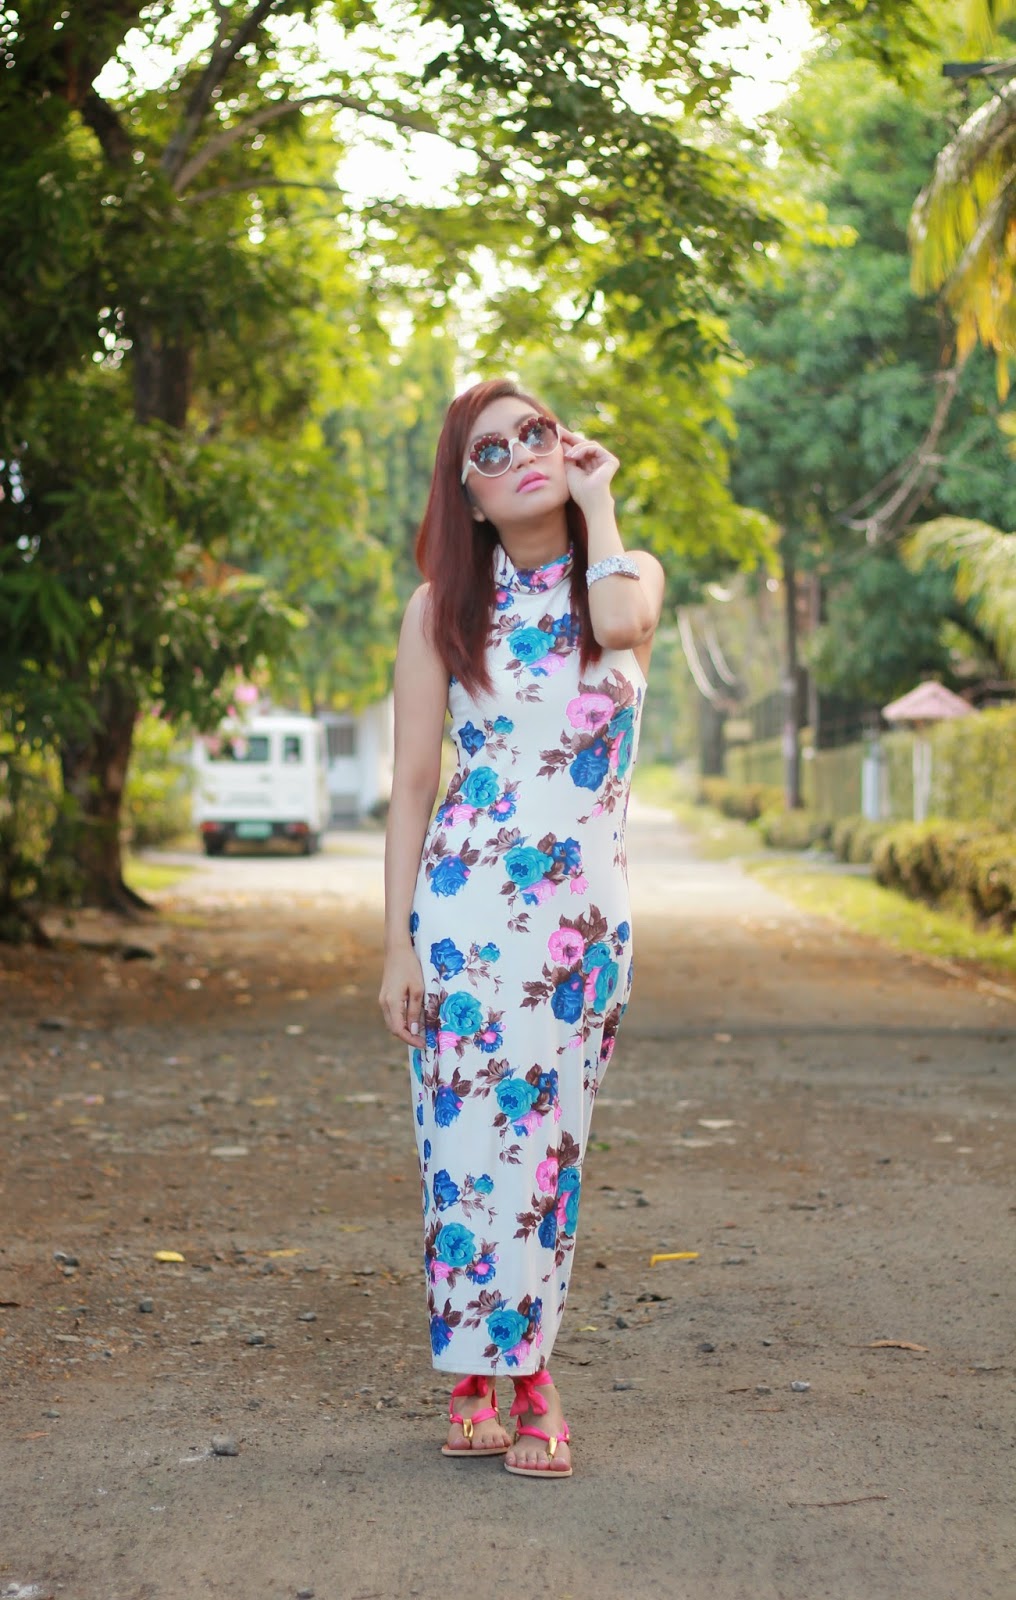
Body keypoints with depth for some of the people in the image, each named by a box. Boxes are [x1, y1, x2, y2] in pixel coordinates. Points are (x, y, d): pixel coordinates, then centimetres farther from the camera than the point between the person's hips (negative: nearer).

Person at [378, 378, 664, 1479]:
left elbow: (620, 622, -21)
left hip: (587, 908, 1)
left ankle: (528, 1370, 15)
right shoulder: (443, 607, 4)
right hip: (466, 900, -1)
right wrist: (397, 946, -3)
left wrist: (596, 499, -6)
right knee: (466, 1139, -2)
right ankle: (472, 1378, 10)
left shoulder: (630, 574, 7)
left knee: (548, 1141, 4)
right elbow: (412, 783, 3)